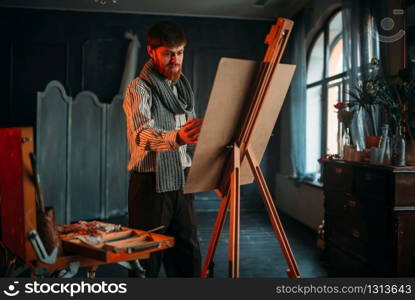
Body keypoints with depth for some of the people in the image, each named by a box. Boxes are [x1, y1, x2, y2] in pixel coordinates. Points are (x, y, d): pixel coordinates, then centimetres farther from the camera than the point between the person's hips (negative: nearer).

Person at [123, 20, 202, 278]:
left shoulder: (183, 86, 13)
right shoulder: (139, 88, -9)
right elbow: (143, 135, -28)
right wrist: (176, 138, -47)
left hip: (181, 181, 7)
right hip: (152, 183, -6)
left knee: (188, 255, 10)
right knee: (147, 258, 1)